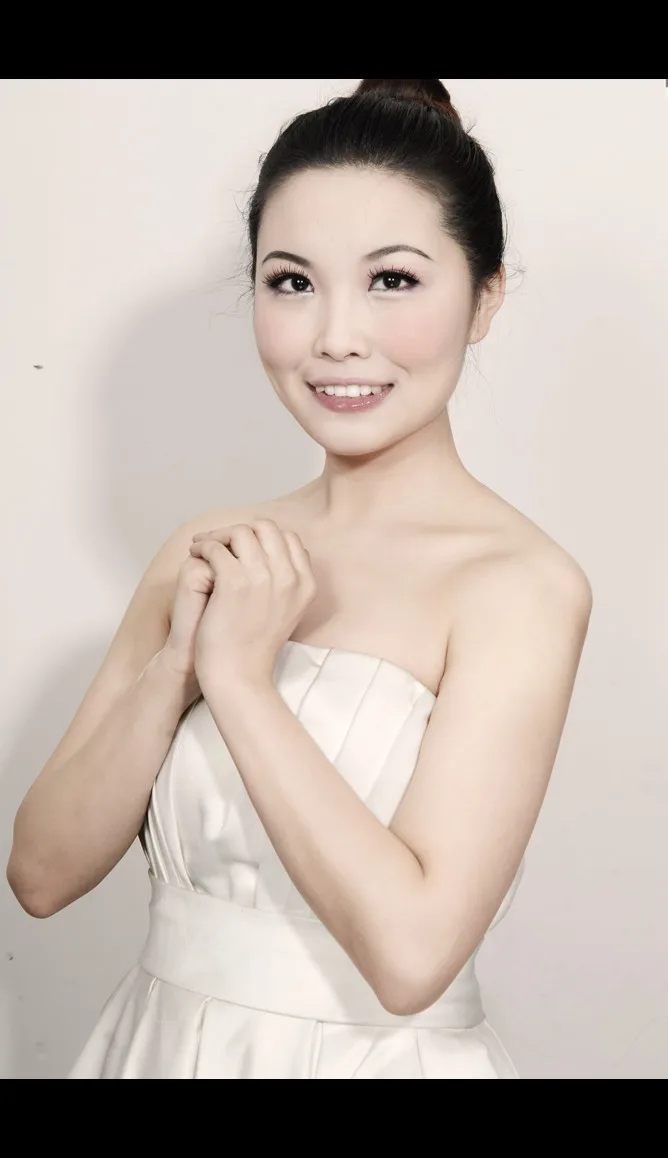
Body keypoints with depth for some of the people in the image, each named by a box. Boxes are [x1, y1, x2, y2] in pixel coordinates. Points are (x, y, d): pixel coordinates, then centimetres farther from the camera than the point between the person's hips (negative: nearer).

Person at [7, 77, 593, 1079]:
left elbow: (411, 950, -24)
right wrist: (177, 660, -18)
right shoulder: (211, 554, -1)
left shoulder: (520, 583, -17)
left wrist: (240, 677, -21)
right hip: (163, 1037, 5)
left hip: (375, 1052, -4)